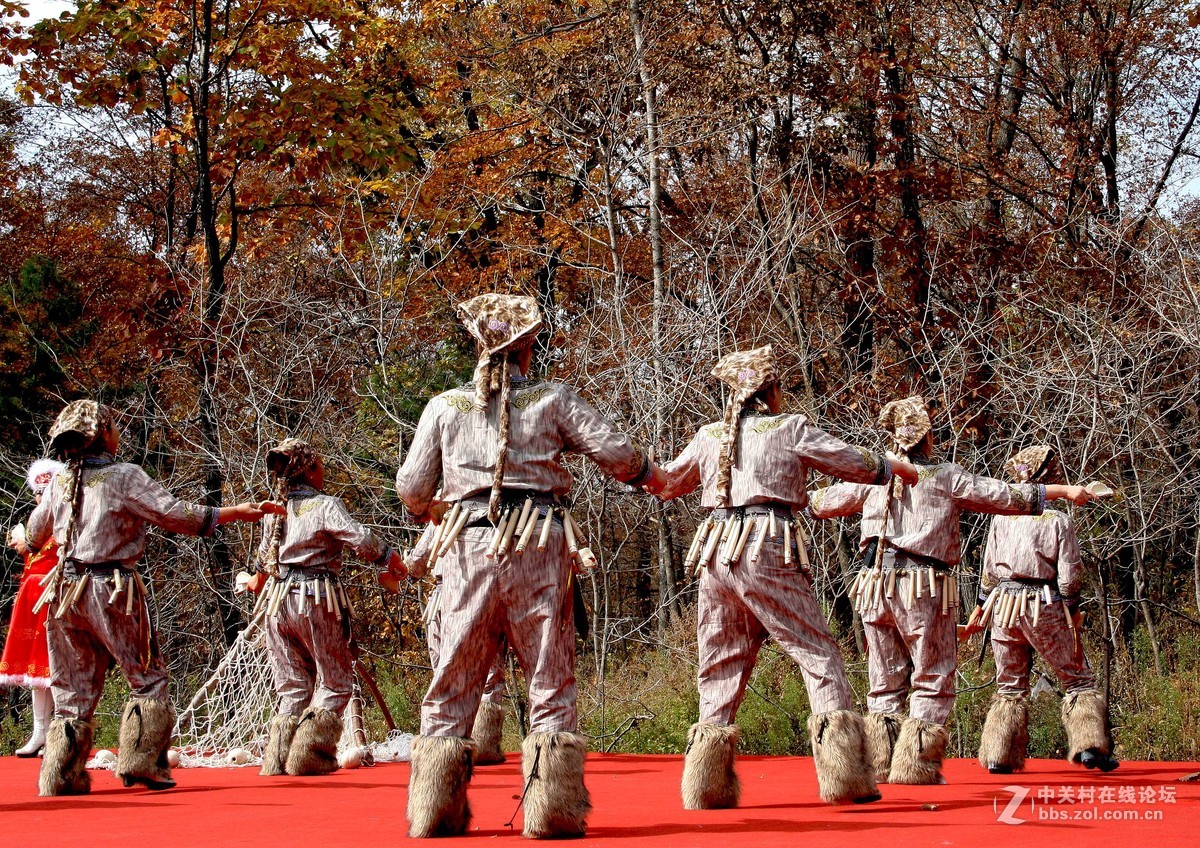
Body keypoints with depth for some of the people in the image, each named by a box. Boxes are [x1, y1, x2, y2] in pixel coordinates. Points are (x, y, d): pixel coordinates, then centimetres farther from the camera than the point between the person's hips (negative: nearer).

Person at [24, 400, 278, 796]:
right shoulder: (125, 477, -8)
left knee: (73, 689, 11)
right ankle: (141, 762, 0)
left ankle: (60, 776, 8)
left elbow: (35, 534, 22)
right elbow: (175, 514, -13)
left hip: (66, 591, 5)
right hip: (112, 592, -5)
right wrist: (235, 512, -6)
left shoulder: (59, 482, 8)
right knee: (148, 678, 7)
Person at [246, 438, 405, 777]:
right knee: (335, 681, 5)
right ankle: (309, 754, -6)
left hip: (280, 601, 6)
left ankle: (278, 756, 6)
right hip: (318, 600, -6)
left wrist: (258, 580, 47)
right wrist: (389, 558, -4)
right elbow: (359, 538, -20)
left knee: (292, 685, 13)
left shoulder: (274, 511, 10)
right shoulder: (325, 505, -8)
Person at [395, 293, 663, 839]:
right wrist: (652, 477, 25)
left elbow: (411, 487, 9)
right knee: (551, 681, 5)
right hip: (539, 547, -1)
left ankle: (435, 813, 5)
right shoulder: (552, 401, 5)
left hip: (470, 548, 1)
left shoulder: (445, 407, 8)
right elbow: (614, 451, 4)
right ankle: (552, 810, 0)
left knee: (453, 681, 7)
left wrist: (430, 513, 32)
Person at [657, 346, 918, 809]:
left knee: (722, 663, 10)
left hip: (716, 553, 5)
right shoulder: (790, 429, 2)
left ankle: (708, 784, 5)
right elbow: (855, 464, 7)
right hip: (769, 551, -5)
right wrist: (893, 467, 27)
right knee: (818, 653, 0)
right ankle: (845, 772, -7)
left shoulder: (709, 436, 13)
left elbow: (668, 484, 26)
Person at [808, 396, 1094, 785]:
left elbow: (821, 502, 23)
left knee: (885, 681, 13)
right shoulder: (946, 477, -1)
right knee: (933, 680, 4)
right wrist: (1064, 490, 10)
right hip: (923, 589, -4)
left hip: (875, 584, 4)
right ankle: (917, 766, -3)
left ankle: (879, 765, 11)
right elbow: (1007, 497, 1)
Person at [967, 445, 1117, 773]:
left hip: (1004, 606, 4)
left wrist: (979, 611, 19)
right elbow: (1069, 576, -7)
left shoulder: (1003, 516, 5)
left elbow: (989, 570, 10)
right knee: (1078, 679, 8)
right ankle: (1090, 744, -3)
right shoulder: (1059, 520, -6)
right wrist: (1074, 620, 0)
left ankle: (999, 756, 7)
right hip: (1044, 608, -4)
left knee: (1010, 685, 12)